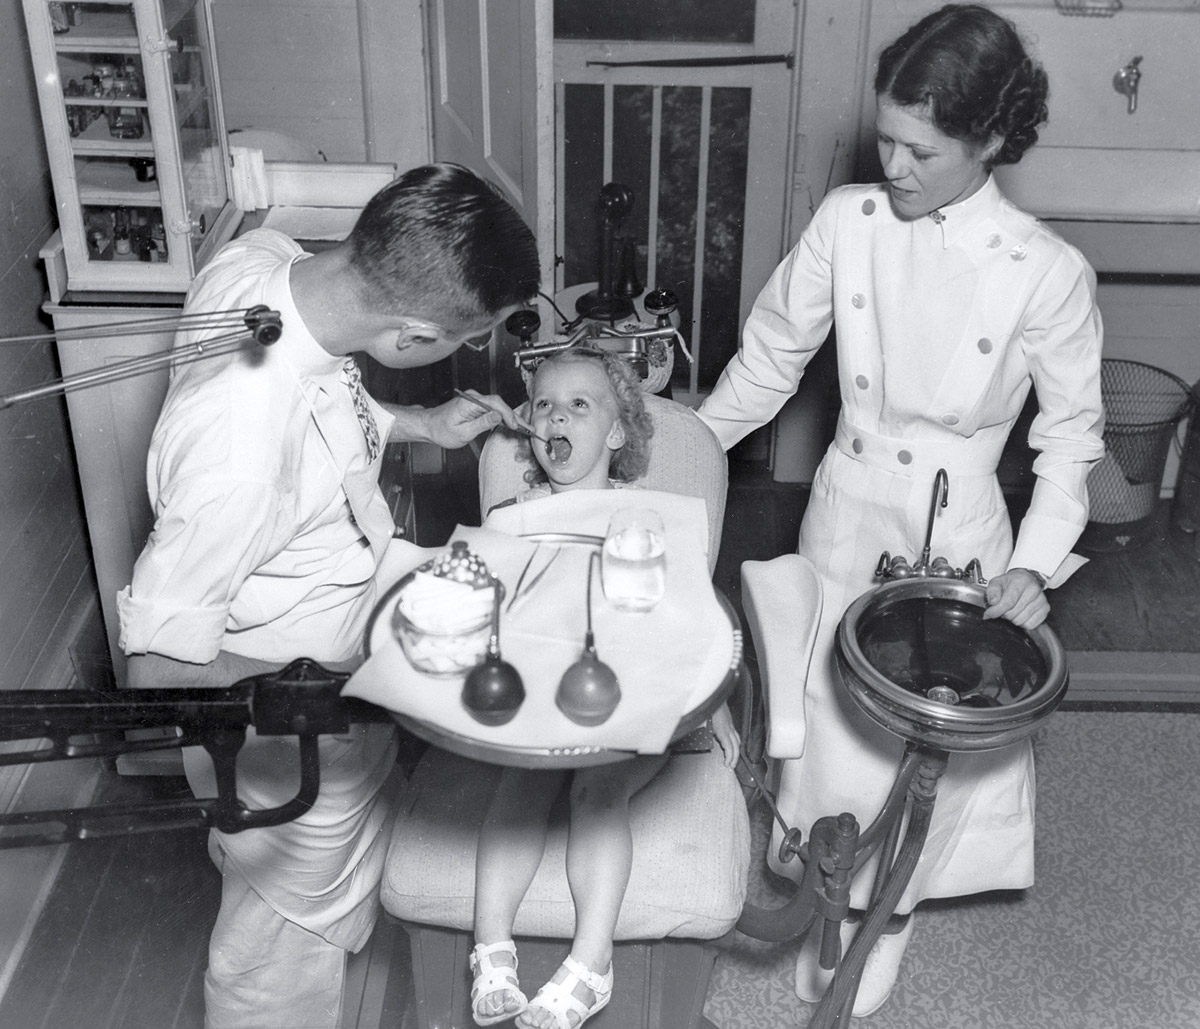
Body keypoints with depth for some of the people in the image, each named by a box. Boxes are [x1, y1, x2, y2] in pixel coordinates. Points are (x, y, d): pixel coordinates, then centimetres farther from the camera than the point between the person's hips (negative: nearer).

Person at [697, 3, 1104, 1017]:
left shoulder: (1049, 273, -17)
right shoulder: (848, 218, -10)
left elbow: (1071, 431, -5)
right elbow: (771, 356, 2)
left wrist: (1036, 562, -14)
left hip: (955, 533, -2)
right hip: (843, 508, 3)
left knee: (926, 730, 11)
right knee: (826, 701, 16)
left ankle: (887, 911, 39)